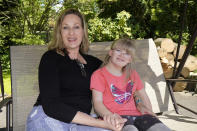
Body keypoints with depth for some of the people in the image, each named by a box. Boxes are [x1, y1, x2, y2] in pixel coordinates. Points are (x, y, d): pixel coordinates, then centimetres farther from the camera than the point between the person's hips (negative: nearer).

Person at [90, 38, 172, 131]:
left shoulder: (133, 74, 23)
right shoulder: (99, 74, 6)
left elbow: (143, 96, 28)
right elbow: (97, 102, -4)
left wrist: (147, 109, 6)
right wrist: (109, 115, -25)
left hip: (136, 114, 5)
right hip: (117, 118, -5)